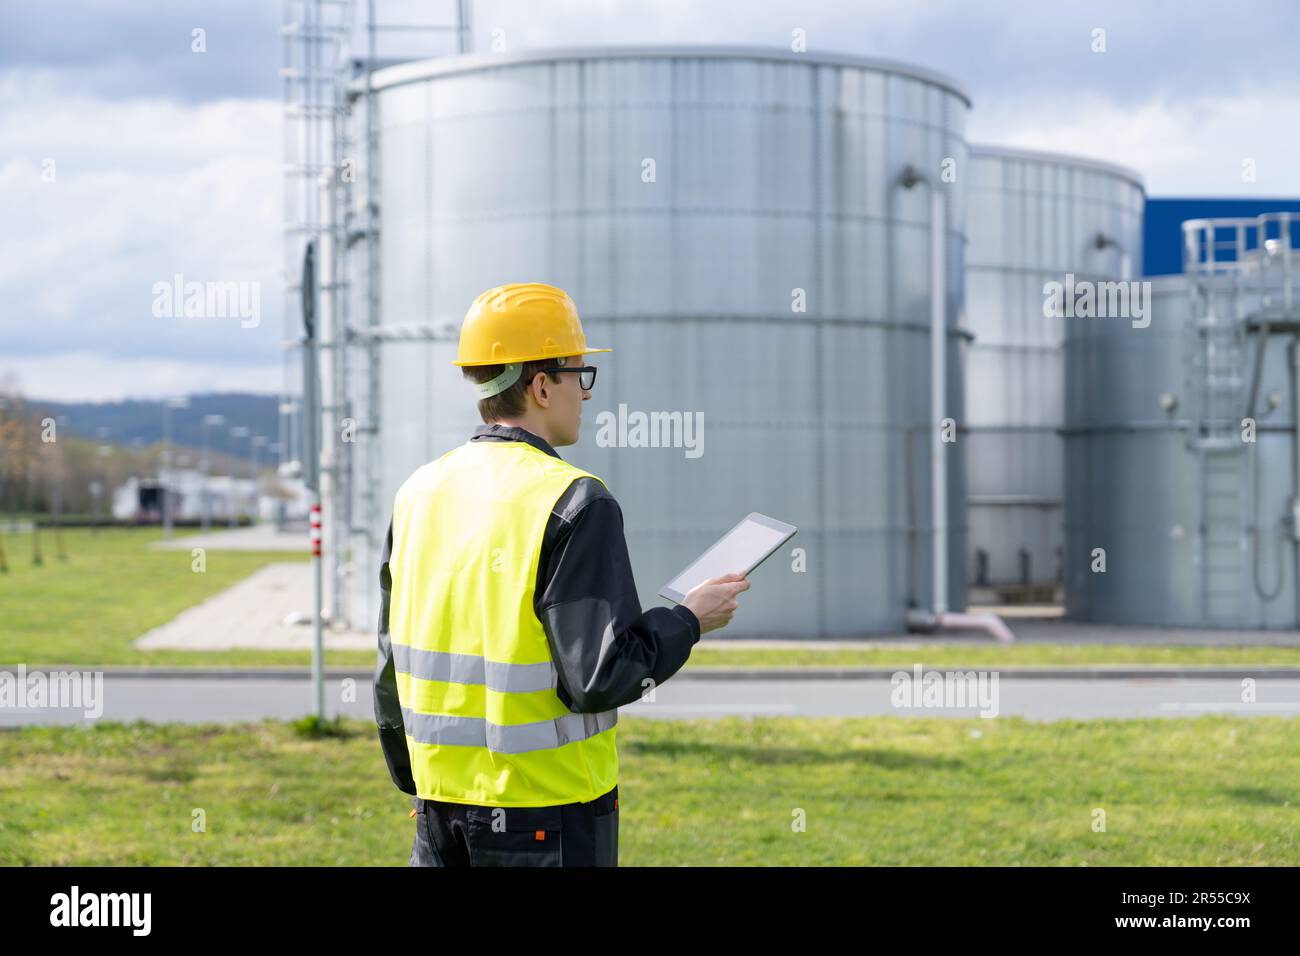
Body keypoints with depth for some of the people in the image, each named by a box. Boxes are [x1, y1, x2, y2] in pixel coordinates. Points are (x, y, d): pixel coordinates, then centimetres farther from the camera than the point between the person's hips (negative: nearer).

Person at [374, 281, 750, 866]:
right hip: (549, 817, -6)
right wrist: (688, 621, -3)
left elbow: (393, 666, 11)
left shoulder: (419, 493, 6)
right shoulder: (575, 505, -15)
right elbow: (600, 678, -19)